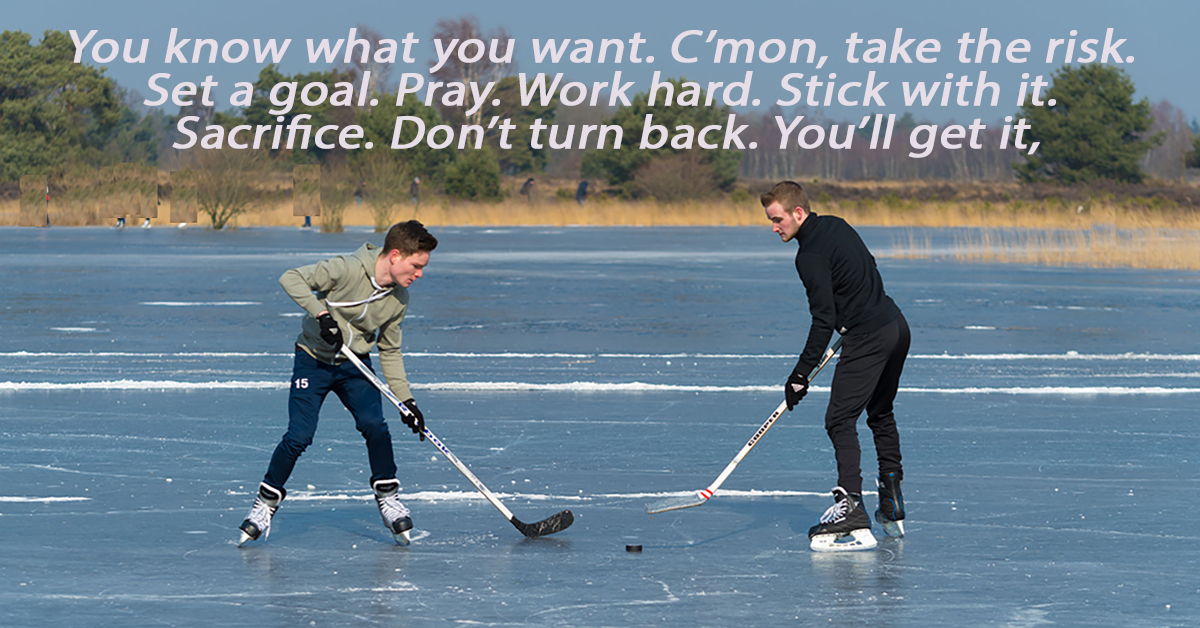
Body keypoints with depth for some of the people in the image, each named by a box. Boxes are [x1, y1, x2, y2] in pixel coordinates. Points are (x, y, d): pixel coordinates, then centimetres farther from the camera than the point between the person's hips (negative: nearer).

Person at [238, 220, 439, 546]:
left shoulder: (399, 298, -4)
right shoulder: (348, 269, -24)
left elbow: (390, 351, 6)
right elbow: (291, 279, -25)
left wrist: (405, 399, 0)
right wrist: (321, 313, -32)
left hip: (355, 364, 4)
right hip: (314, 359, -4)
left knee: (374, 425, -16)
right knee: (299, 437, -11)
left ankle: (387, 495, 4)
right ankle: (266, 502, 8)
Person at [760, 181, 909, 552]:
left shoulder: (810, 256, -16)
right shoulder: (835, 226, 11)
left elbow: (824, 319, -19)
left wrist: (801, 375, -14)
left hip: (868, 339, -10)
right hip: (896, 326, 10)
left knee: (840, 421, -12)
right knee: (881, 414, 22)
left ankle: (851, 506, -25)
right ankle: (892, 510, 27)